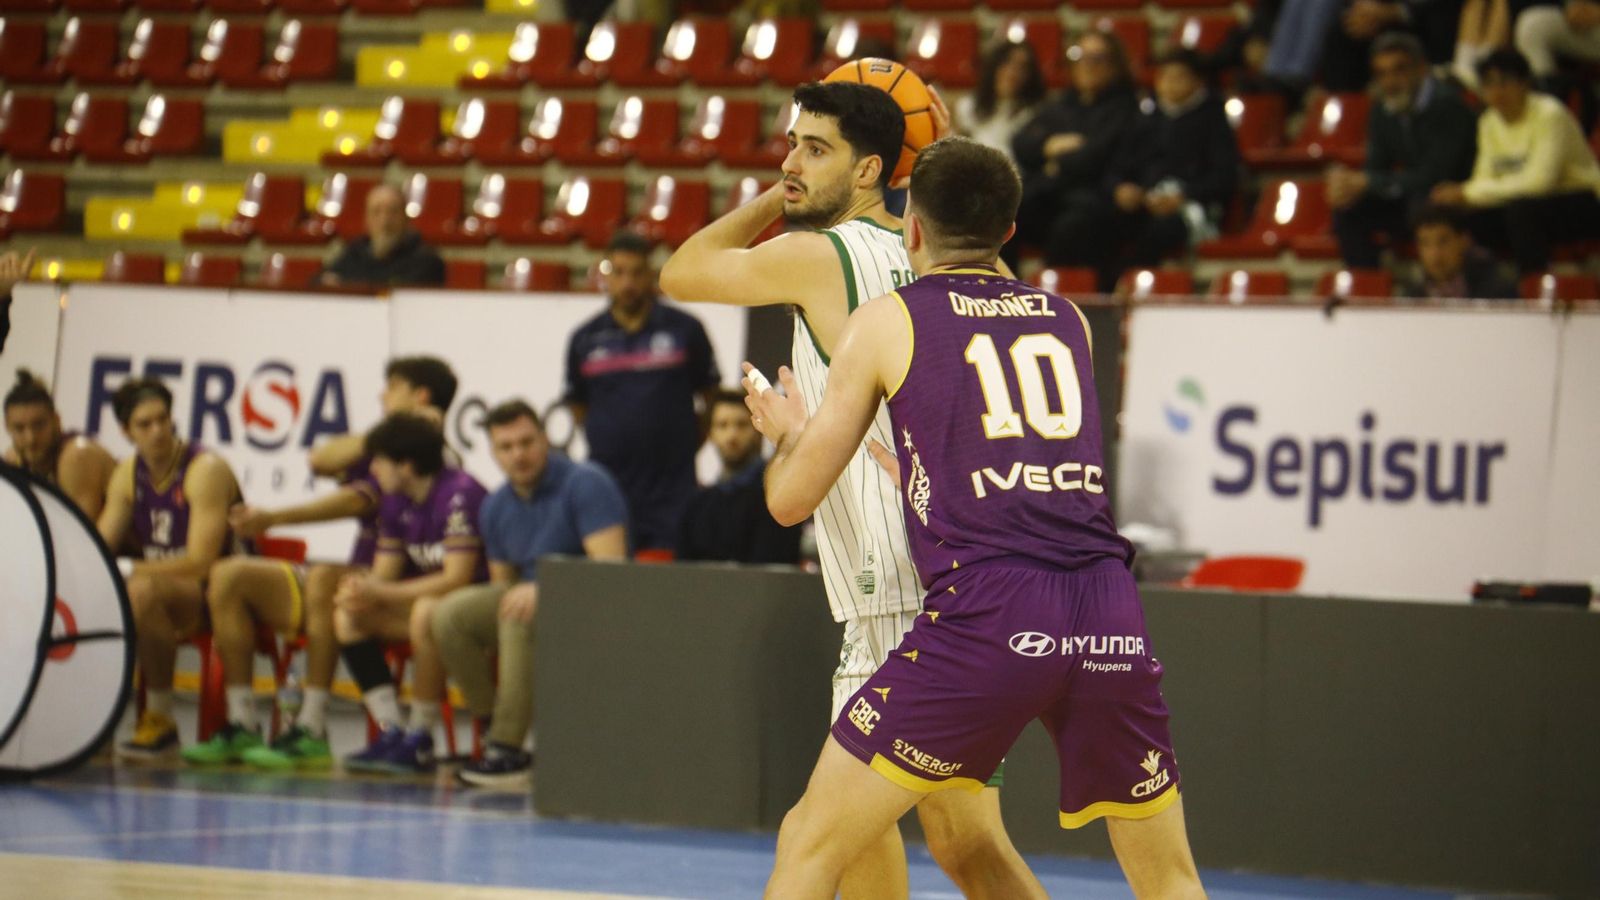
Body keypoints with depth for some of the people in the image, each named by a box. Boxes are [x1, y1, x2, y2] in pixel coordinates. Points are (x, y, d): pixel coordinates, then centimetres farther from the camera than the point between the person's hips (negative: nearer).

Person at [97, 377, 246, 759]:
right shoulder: (129, 474, 7)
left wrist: (128, 571, -30)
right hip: (163, 587, 7)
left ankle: (160, 718, -26)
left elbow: (200, 563, -23)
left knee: (142, 592, -37)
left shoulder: (206, 470, -15)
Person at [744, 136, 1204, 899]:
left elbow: (791, 499, 14)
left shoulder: (885, 322, 11)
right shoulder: (1069, 320, 21)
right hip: (1108, 609, 4)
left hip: (985, 609, -4)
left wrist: (790, 430, 36)